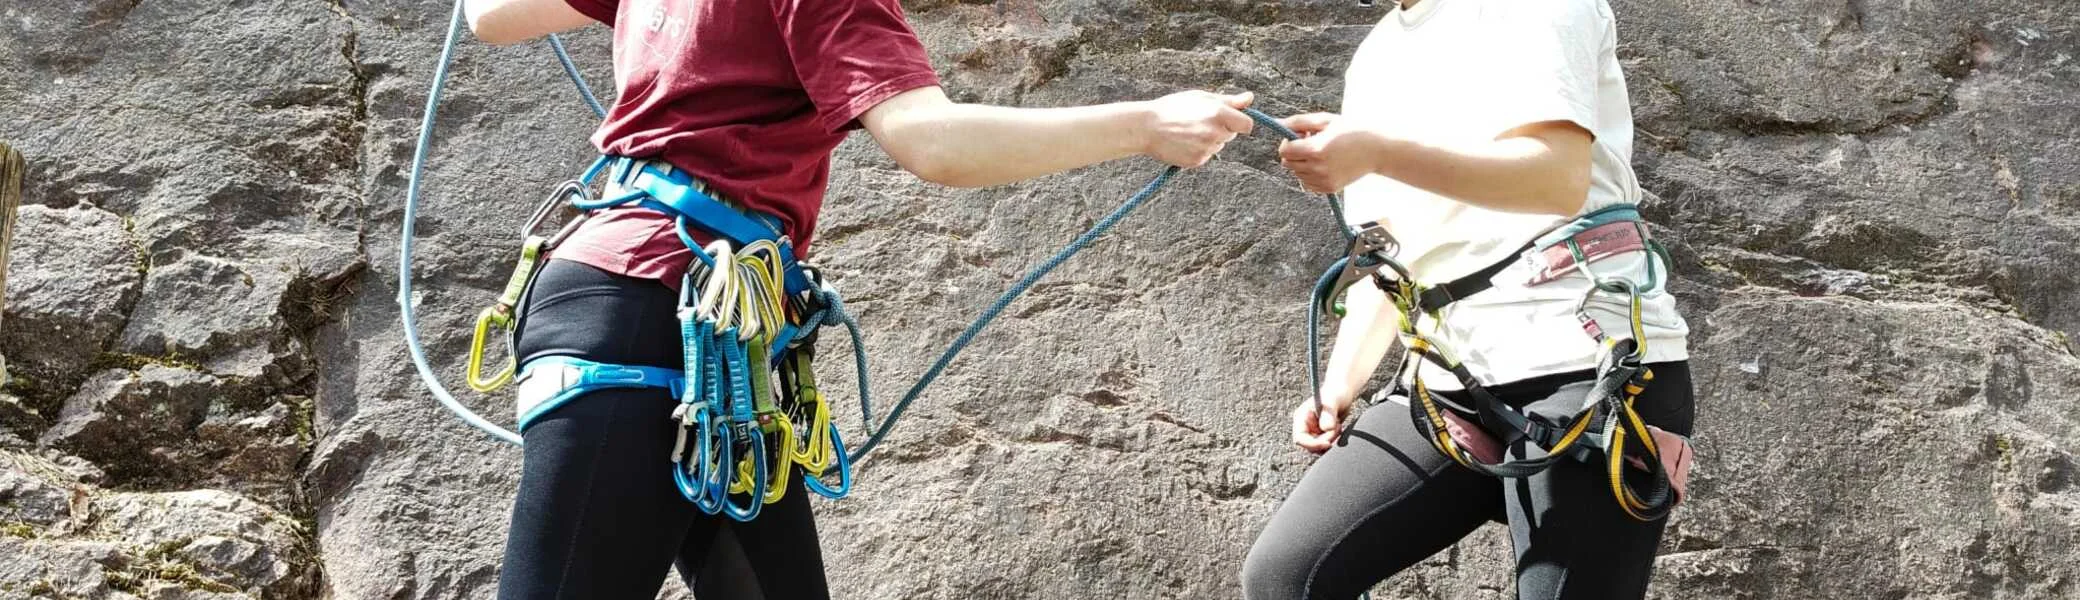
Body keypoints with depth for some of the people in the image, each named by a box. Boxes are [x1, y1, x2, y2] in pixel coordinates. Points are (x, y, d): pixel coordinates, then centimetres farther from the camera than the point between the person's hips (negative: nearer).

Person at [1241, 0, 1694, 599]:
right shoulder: (1374, 62, 20)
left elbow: (1560, 178, -18)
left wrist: (1375, 153, -27)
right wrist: (1340, 384, 7)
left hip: (1589, 364, -7)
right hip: (1451, 379, 7)